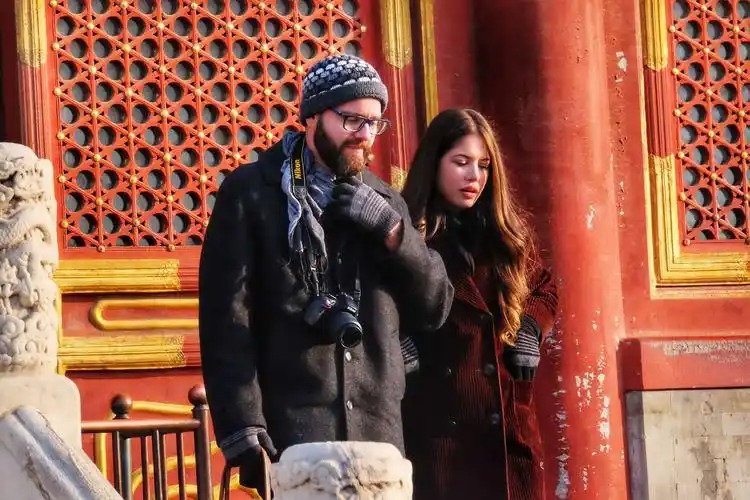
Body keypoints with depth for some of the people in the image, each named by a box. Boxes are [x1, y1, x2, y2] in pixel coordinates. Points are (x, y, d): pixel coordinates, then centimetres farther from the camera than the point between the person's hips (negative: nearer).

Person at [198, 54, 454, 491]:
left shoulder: (384, 202, 19)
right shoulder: (252, 193, 3)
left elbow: (435, 309, 15)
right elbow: (226, 319, -3)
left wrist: (393, 232, -1)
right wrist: (242, 428, -12)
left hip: (378, 435, 5)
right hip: (292, 434, -5)